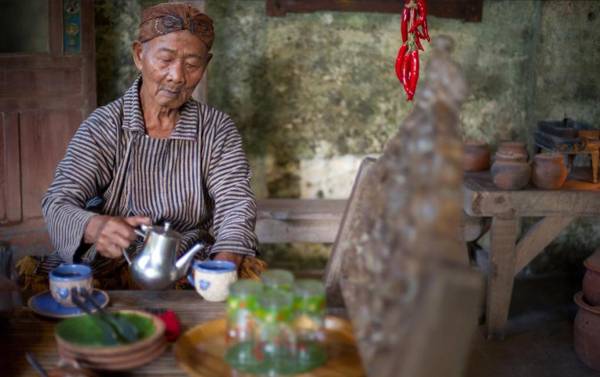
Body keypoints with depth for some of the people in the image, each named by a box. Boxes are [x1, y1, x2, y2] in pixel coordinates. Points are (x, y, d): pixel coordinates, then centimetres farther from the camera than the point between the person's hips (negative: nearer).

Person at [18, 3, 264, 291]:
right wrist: (95, 227, -36)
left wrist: (225, 266, -30)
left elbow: (236, 205, -7)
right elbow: (58, 204, -10)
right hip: (106, 268, 0)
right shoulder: (102, 127, -2)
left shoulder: (218, 130, 2)